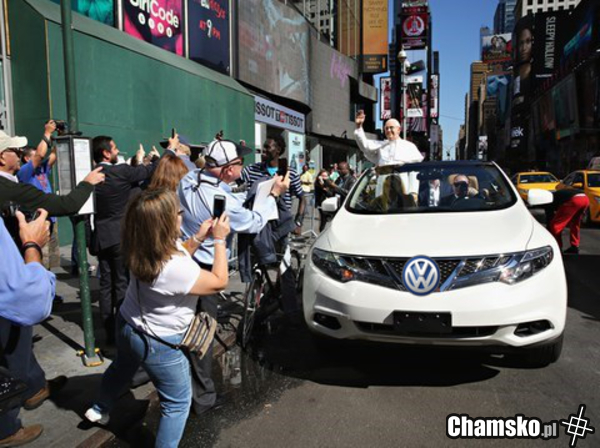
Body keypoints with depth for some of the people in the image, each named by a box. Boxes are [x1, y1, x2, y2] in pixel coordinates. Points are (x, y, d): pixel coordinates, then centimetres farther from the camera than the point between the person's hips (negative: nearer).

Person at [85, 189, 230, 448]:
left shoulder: (143, 249, -12)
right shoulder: (174, 269, -38)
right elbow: (219, 282, -23)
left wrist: (198, 238, -6)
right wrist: (219, 240, -17)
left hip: (128, 326, 9)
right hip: (157, 344, -9)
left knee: (122, 368, 38)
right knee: (177, 403, 12)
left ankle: (100, 409, 62)